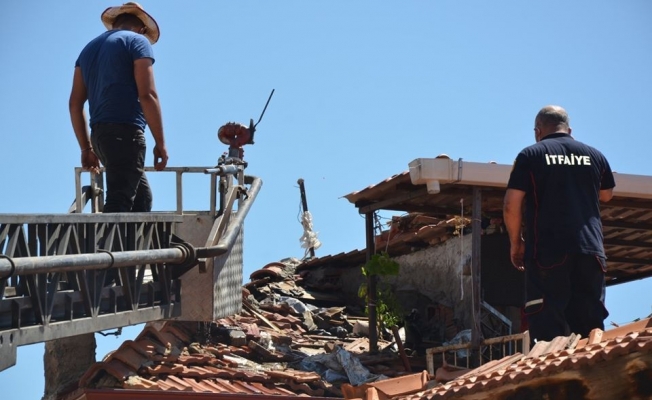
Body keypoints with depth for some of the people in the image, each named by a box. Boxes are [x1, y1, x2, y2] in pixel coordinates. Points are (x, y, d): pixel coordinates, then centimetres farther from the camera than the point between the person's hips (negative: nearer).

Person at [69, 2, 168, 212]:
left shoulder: (89, 48, 22)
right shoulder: (138, 41, 2)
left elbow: (75, 104, 17)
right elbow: (147, 95, -9)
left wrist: (86, 148, 19)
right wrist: (160, 143, -7)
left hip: (99, 134, 7)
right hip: (125, 132, -7)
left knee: (142, 198, 16)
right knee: (118, 203, -14)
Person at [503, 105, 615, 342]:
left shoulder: (530, 155, 2)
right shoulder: (595, 156, 12)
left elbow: (511, 206, -4)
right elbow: (607, 195, 29)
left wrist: (515, 242, 9)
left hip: (547, 252, -3)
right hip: (591, 251, 4)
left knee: (549, 332, -5)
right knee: (591, 331, 6)